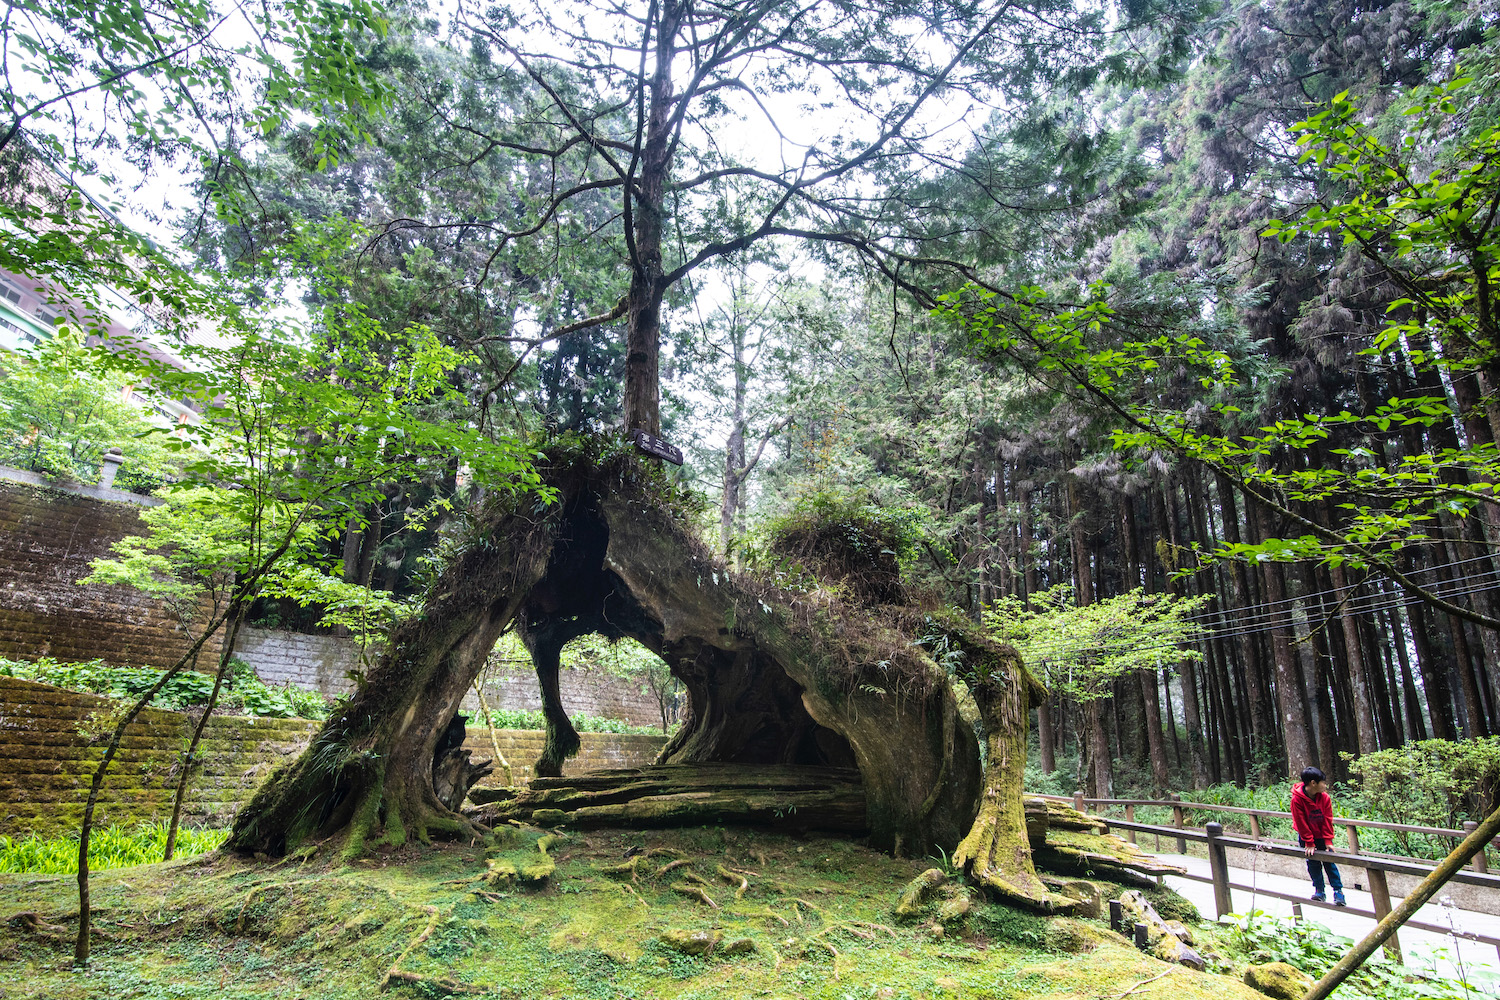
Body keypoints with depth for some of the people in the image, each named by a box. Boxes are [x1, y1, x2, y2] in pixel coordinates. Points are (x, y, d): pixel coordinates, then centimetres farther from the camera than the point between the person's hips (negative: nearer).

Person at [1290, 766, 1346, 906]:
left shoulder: (1325, 798, -13)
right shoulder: (1297, 799, -24)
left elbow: (1328, 820, -7)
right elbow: (1301, 823, -18)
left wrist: (1328, 840, -11)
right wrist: (1309, 843, -14)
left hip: (1322, 836, 2)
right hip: (1306, 836, -2)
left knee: (1329, 862, 2)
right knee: (1313, 863, 5)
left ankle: (1338, 890, 12)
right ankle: (1319, 891, 18)